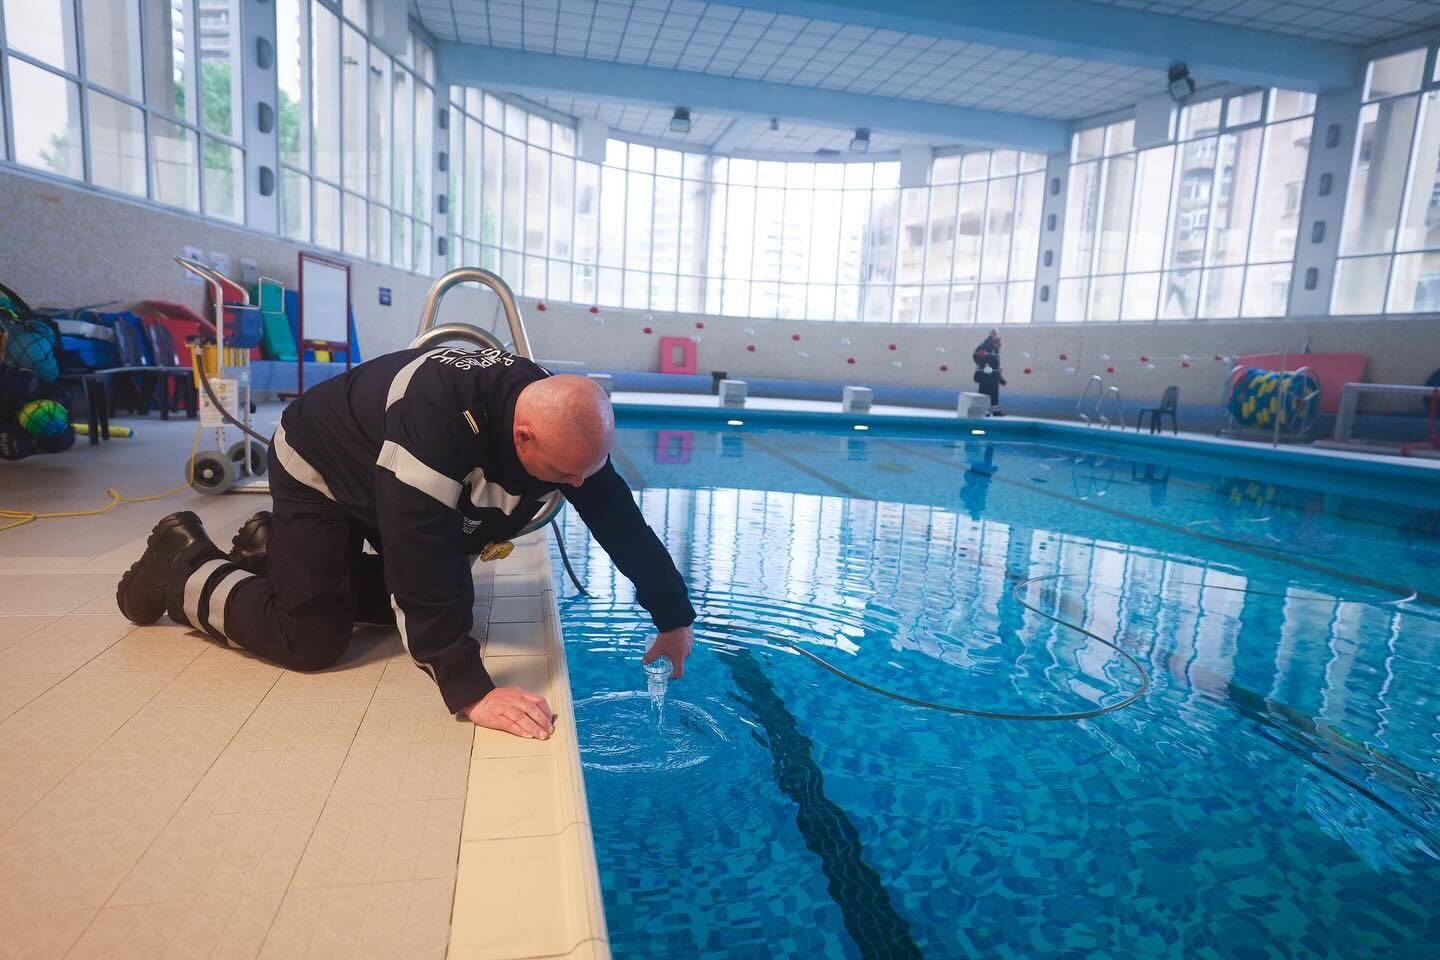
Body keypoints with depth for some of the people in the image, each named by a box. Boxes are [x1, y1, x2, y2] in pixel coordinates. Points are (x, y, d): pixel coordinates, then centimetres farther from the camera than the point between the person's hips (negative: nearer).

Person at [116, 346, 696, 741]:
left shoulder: (570, 429, -22)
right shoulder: (438, 417, -44)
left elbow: (622, 522, -14)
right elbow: (421, 559, -47)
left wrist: (675, 617, -10)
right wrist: (472, 692, -48)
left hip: (397, 486, 7)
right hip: (322, 471, -7)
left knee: (453, 605, 12)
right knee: (315, 639, -12)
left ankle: (274, 548, 27)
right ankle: (183, 562, 16)